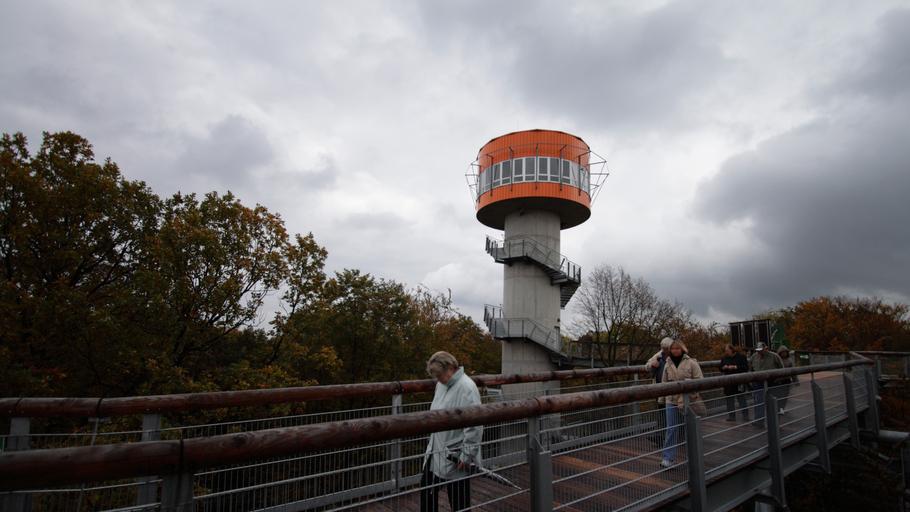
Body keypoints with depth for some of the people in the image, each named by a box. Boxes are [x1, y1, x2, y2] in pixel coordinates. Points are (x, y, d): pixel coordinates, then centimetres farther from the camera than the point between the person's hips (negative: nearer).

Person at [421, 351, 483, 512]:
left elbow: (475, 426, -23)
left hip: (455, 457, -8)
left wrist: (467, 455, -21)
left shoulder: (467, 387, -21)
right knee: (427, 489, 19)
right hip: (436, 451, 8)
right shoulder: (441, 384, 6)